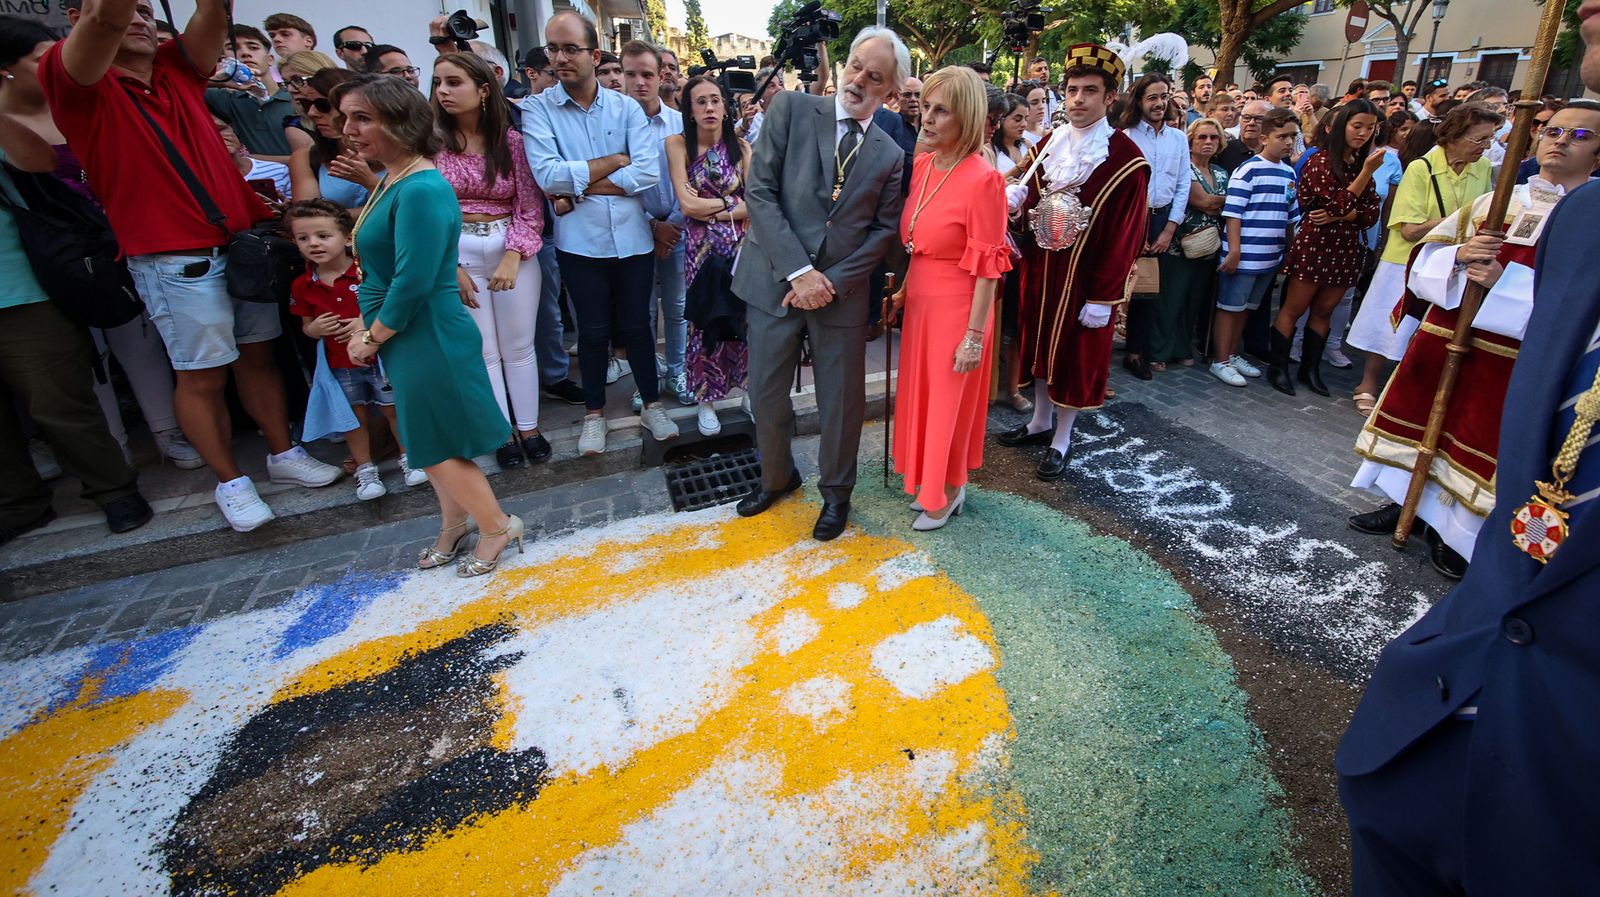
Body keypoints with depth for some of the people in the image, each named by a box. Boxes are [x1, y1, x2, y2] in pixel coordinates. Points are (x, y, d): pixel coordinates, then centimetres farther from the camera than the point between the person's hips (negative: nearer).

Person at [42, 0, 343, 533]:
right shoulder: (75, 80, -2)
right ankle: (230, 482, 14)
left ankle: (283, 455, 25)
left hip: (244, 242, 5)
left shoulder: (176, 68, 12)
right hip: (175, 260, -5)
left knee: (257, 356, 12)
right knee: (202, 375, 1)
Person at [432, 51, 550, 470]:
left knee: (519, 346, 7)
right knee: (482, 351, 7)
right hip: (456, 252, 0)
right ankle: (503, 433, 18)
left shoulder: (511, 140, -1)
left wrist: (512, 258, -15)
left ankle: (529, 427, 21)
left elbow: (530, 206, -3)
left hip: (513, 248, 0)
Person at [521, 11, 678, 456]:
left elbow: (648, 172, -12)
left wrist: (577, 188, -12)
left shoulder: (627, 108, 2)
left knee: (636, 326, 10)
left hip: (632, 238, 1)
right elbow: (548, 175, -15)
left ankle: (652, 405, 26)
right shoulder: (537, 110, -1)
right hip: (580, 242, -1)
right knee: (593, 331, 9)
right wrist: (615, 160, -10)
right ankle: (594, 414, 27)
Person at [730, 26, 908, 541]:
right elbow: (760, 192, -8)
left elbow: (883, 230, 5)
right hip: (775, 281, 0)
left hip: (842, 292, 1)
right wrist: (798, 271, -15)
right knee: (766, 396, 9)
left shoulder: (890, 155, 6)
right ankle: (777, 477, 36)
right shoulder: (792, 109, -1)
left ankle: (836, 492, 32)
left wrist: (833, 282, -10)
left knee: (841, 401, 8)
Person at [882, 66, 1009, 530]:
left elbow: (988, 266, -18)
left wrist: (975, 335, -18)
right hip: (920, 301, 7)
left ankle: (948, 492, 30)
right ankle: (931, 480, 38)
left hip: (957, 306, -7)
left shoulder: (983, 178, -19)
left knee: (950, 400, 9)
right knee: (920, 392, 17)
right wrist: (902, 291, 9)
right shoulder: (921, 165, 3)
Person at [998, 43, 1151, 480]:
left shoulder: (1125, 159, -14)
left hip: (1084, 275, -6)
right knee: (1041, 344, 16)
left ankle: (1061, 440, 20)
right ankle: (1040, 422, 35)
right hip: (1040, 266, 6)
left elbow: (1126, 235, -14)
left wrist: (1104, 298, -15)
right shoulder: (1050, 143, 3)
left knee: (1075, 353, 6)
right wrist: (1013, 198, -13)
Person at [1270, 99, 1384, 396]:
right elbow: (1340, 204, -16)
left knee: (1323, 311, 12)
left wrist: (1341, 216, -14)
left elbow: (1372, 213, 3)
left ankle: (1310, 368, 20)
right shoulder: (1321, 160, -7)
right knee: (1293, 309, -1)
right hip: (1315, 246, -7)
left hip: (1346, 249, 7)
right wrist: (1367, 172, -19)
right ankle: (1278, 367, 6)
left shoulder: (1361, 164, 12)